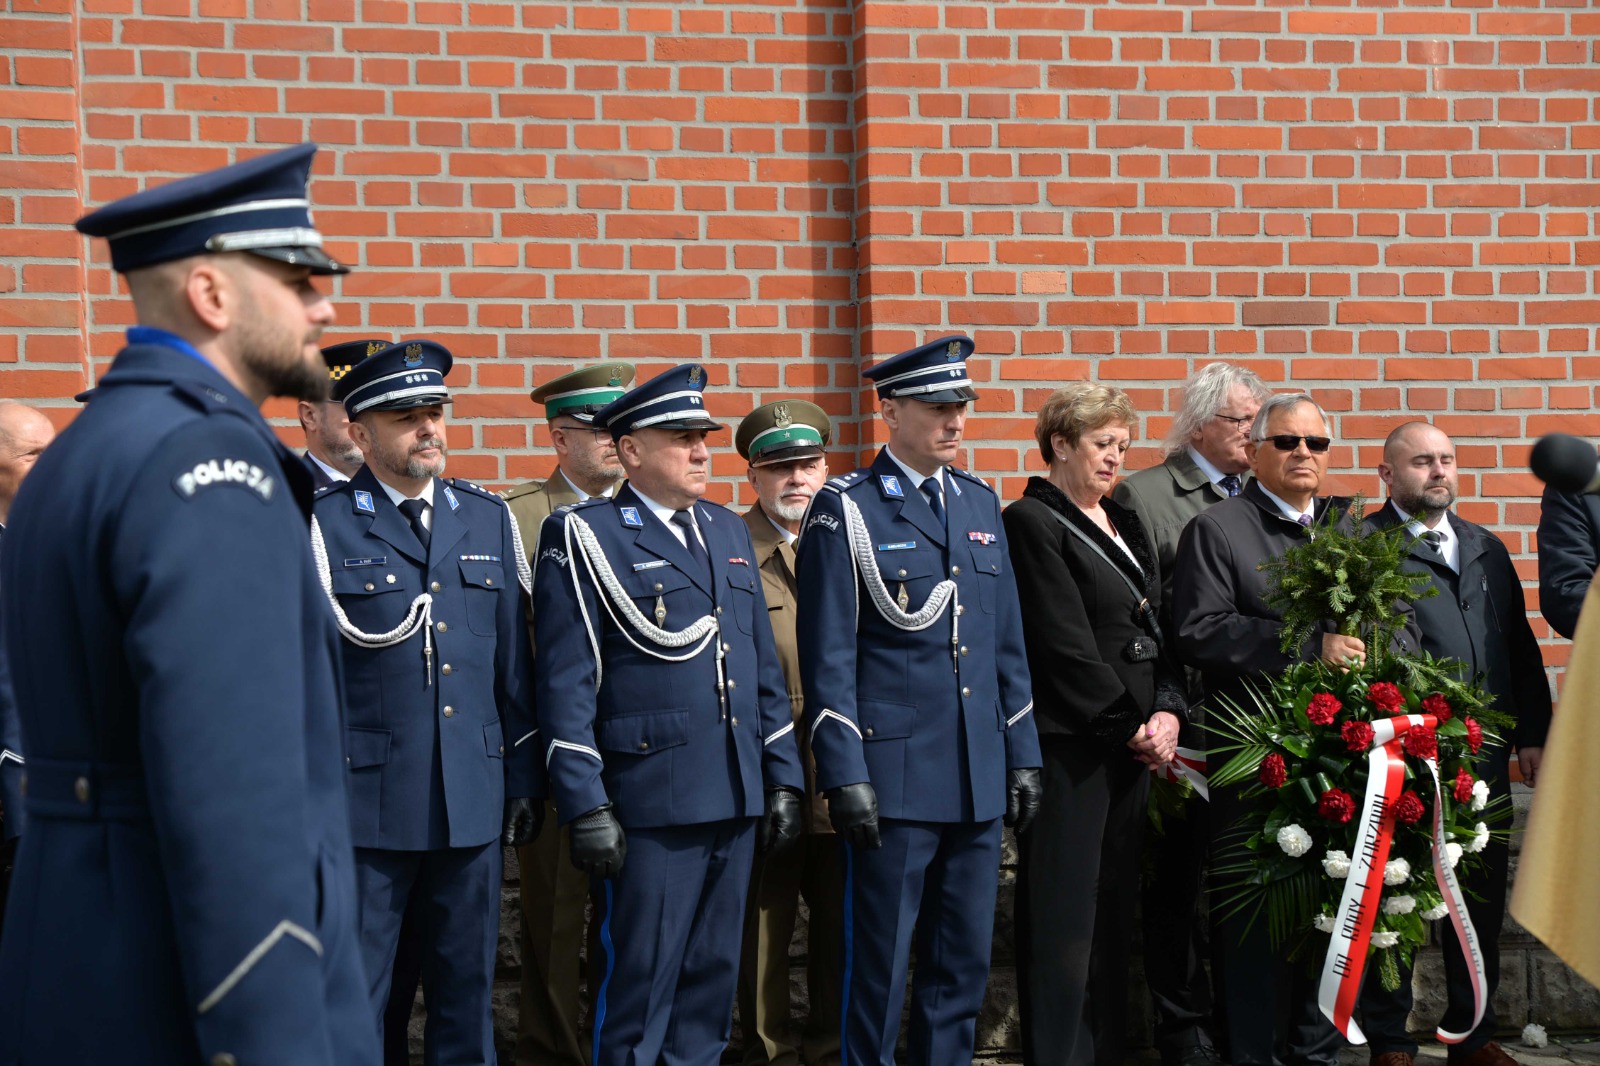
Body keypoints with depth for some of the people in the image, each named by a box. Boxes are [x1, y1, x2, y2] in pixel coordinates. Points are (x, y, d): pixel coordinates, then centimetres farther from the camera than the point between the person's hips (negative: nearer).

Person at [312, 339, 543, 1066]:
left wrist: (525, 777, 10)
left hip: (475, 797, 4)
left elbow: (513, 660, 11)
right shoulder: (324, 523, -4)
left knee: (466, 988, 12)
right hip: (367, 800, -4)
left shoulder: (488, 519, 11)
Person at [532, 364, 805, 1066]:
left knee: (711, 983, 13)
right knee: (638, 987, -1)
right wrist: (586, 809, -15)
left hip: (737, 799, 6)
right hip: (648, 808, -6)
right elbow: (566, 684, -9)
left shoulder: (728, 531, 16)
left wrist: (782, 777, 13)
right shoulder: (583, 535, -4)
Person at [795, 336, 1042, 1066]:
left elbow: (1007, 643, 16)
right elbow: (828, 655, -7)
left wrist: (1023, 756, 12)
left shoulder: (982, 504, 14)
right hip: (894, 778, -6)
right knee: (879, 968, 1)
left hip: (979, 782, 6)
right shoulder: (846, 509, -4)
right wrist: (844, 775, -13)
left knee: (964, 966, 11)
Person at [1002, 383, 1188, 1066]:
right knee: (1065, 915, -4)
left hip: (1135, 745, 8)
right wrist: (1132, 725, -10)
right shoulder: (1032, 523, -7)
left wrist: (1167, 711, -2)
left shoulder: (1123, 525, 18)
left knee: (1114, 911, 10)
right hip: (1070, 746, -7)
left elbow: (1155, 628, 14)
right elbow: (1066, 647, -13)